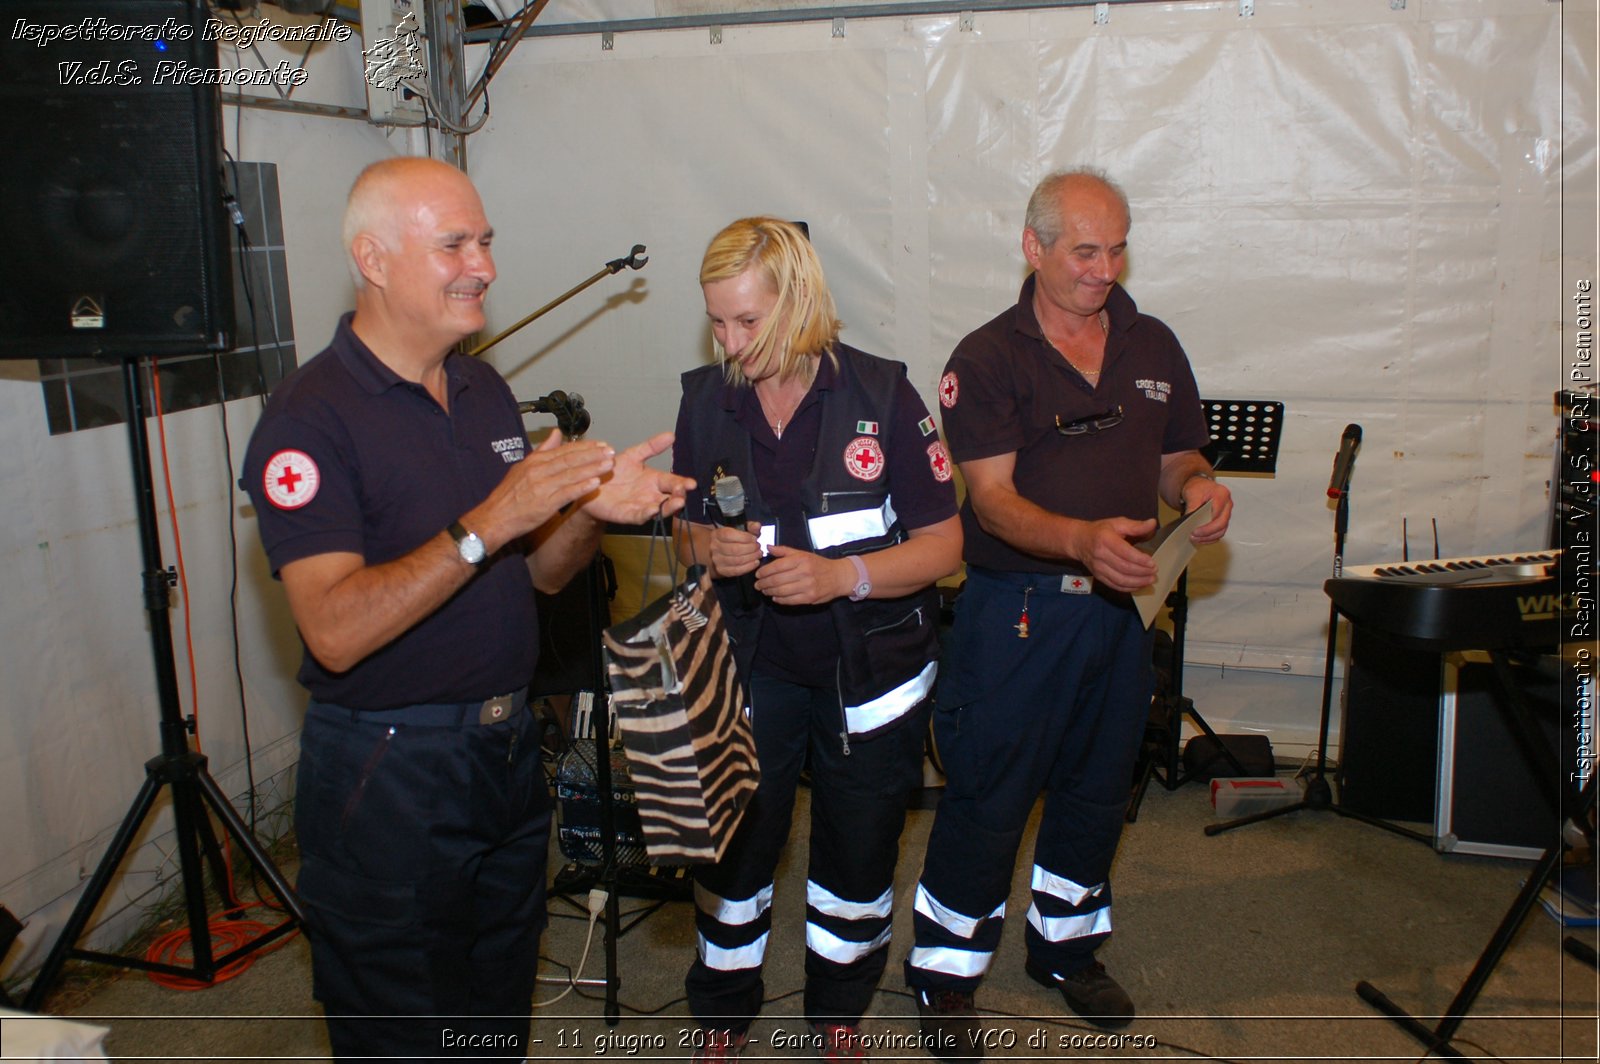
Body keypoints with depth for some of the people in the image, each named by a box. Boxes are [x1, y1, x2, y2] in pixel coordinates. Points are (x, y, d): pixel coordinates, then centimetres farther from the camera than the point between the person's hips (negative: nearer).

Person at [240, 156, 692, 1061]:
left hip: (510, 748, 7)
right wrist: (485, 526, -32)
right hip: (387, 773, -7)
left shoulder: (488, 391, 8)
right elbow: (336, 630, -25)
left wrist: (596, 507, -9)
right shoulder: (310, 418, -16)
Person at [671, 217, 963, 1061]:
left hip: (869, 668, -1)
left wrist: (842, 577, -27)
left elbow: (942, 544, -11)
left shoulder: (882, 395, -13)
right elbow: (689, 528, 9)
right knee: (734, 838, 9)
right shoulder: (705, 400, -3)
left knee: (859, 848, 14)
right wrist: (710, 549, -15)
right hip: (752, 664, 2)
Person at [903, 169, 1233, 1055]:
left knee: (1097, 787, 18)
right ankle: (944, 975, 20)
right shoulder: (988, 358, -7)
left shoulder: (1154, 347, 9)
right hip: (1016, 609, -5)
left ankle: (1065, 947, 39)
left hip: (1120, 608, 6)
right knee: (988, 796, 1)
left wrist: (1197, 486, -10)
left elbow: (1178, 460, 15)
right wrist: (1083, 538, -33)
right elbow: (993, 499, -15)